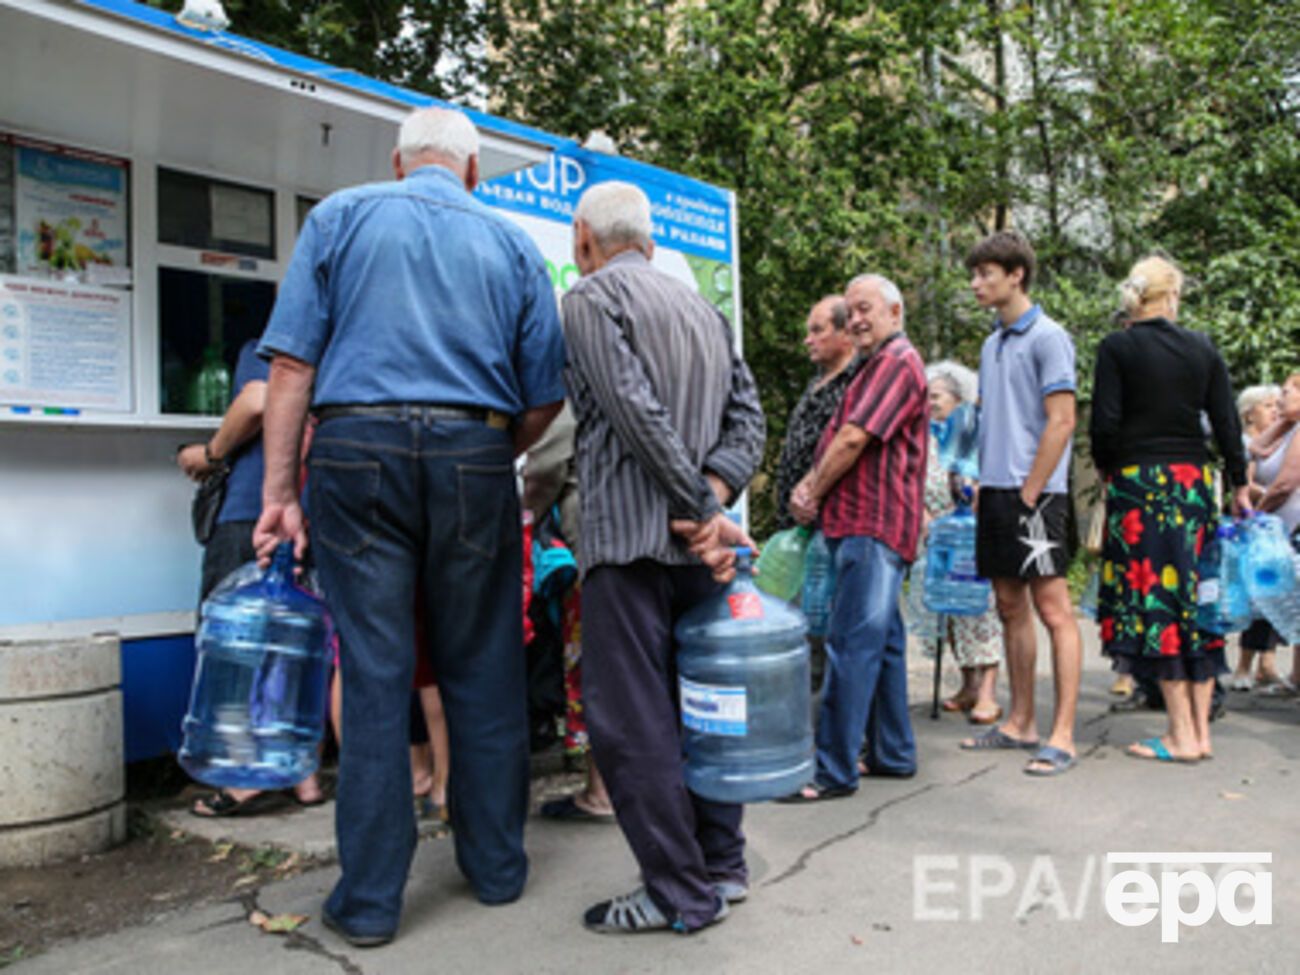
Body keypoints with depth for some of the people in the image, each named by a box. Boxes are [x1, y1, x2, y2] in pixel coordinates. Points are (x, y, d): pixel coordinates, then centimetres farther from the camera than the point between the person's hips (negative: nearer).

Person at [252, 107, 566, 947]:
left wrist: (282, 488, 0)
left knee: (374, 674, 3)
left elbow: (293, 363, 0)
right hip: (473, 453, 1)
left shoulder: (340, 216, 10)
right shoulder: (511, 242, 12)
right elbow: (545, 396, 6)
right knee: (484, 671, 10)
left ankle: (370, 899, 12)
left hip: (357, 449, 0)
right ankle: (496, 865, 22)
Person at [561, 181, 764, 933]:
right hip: (696, 537, 8)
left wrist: (702, 509, -13)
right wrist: (711, 498, -3)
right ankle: (723, 867, 25)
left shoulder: (593, 295, -3)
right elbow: (748, 417, 10)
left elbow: (638, 411, -16)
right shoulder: (703, 308, 19)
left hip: (630, 538, -8)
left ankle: (681, 894, 8)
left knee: (631, 722, 0)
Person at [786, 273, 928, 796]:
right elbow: (840, 439, 20)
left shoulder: (897, 361, -9)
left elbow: (853, 439, -17)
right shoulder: (879, 364, 25)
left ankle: (835, 770, -7)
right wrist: (811, 484, 3)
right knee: (882, 640, 14)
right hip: (866, 523, 11)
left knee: (852, 643, -10)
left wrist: (813, 495, -5)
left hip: (873, 524, -11)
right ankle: (893, 753, 24)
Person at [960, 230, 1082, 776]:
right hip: (995, 492, 8)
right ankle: (1020, 724, 22)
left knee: (1052, 610, -5)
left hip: (1034, 493, -8)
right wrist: (987, 484, 12)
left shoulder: (1047, 338, -7)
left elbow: (1061, 422, -13)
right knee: (1010, 608, 12)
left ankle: (1062, 736, 0)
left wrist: (1029, 492, -15)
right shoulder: (992, 344, 17)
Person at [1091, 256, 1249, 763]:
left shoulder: (1116, 349, -5)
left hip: (1138, 481, -4)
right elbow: (1227, 423, 6)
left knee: (1153, 598, -1)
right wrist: (1239, 485, 17)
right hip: (1193, 479, 4)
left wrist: (1106, 471, 8)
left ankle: (1181, 735, 2)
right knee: (1195, 596, 10)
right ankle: (1201, 730, 15)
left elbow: (1104, 424, -10)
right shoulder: (1203, 349, 7)